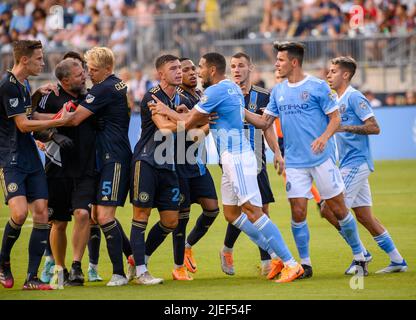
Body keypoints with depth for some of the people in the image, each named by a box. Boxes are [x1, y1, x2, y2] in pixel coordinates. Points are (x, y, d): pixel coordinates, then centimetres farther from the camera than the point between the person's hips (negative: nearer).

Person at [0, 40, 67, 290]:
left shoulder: (23, 85, 17)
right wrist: (59, 121, -12)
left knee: (42, 213, -2)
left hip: (30, 159, 9)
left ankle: (32, 278, 0)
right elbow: (23, 124, -16)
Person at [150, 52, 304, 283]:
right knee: (232, 214, 14)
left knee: (253, 211, -14)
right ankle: (278, 256, 13)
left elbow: (187, 123, -7)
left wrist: (167, 111, 9)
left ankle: (291, 264, -17)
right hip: (233, 158, 10)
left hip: (237, 158, -10)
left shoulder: (216, 91, -12)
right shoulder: (233, 89, 18)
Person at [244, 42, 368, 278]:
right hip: (295, 162, 4)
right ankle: (305, 263, 7)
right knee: (298, 213, -3)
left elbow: (336, 118, -5)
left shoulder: (318, 86, -6)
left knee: (338, 209, 0)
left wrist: (324, 137, -23)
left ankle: (360, 258, 13)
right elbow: (265, 122, 12)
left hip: (322, 159, -4)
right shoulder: (278, 91, 11)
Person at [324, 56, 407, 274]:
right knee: (363, 215, 8)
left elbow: (374, 128, -17)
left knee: (330, 209, -12)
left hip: (356, 163, -9)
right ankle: (397, 260, 13)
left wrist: (344, 127, -23)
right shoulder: (338, 100, 17)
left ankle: (361, 254, -4)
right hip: (348, 164, 9)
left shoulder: (354, 97, -11)